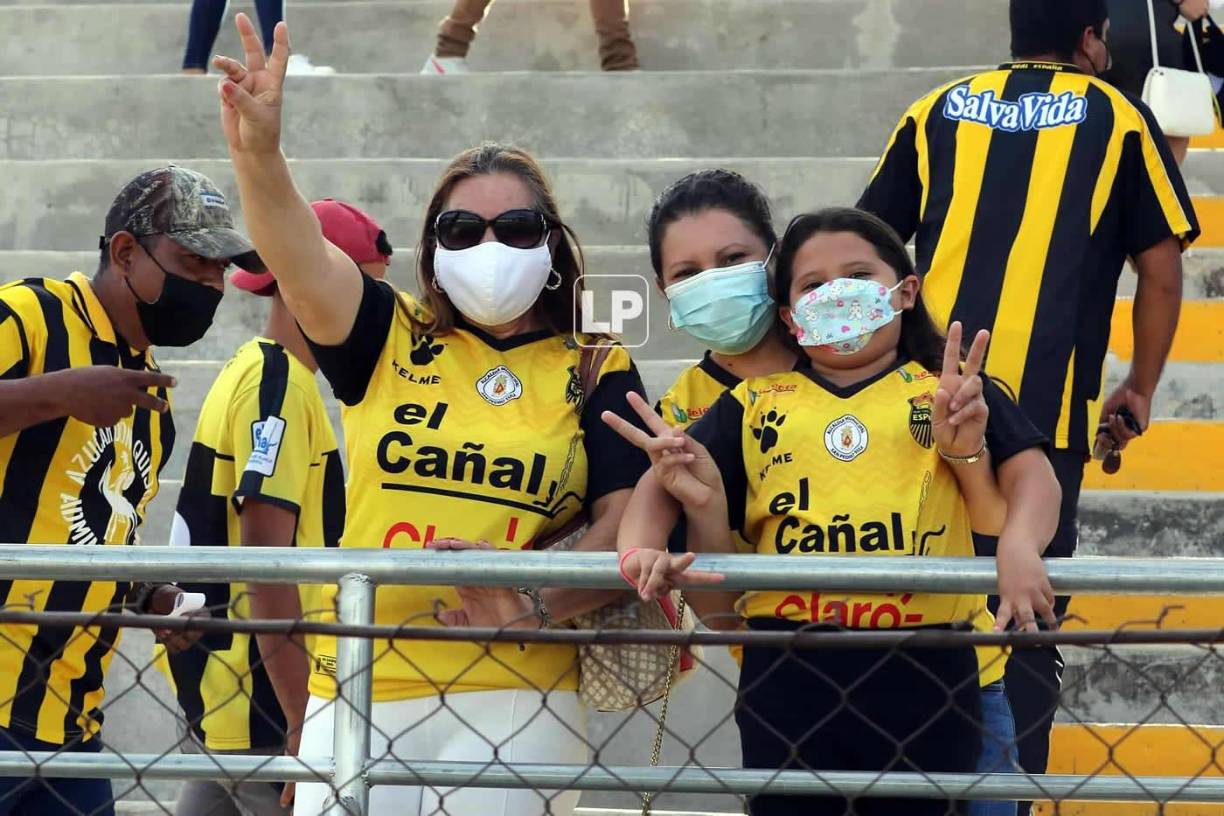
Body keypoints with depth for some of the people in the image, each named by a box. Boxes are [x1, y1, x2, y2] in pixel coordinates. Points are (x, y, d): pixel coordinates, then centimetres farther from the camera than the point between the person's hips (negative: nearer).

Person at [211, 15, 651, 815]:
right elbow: (302, 261, -9)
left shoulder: (598, 371, 6)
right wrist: (257, 152, -28)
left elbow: (627, 523, -2)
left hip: (513, 695, -1)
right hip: (359, 688, 1)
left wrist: (535, 600, -20)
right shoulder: (390, 340, 8)